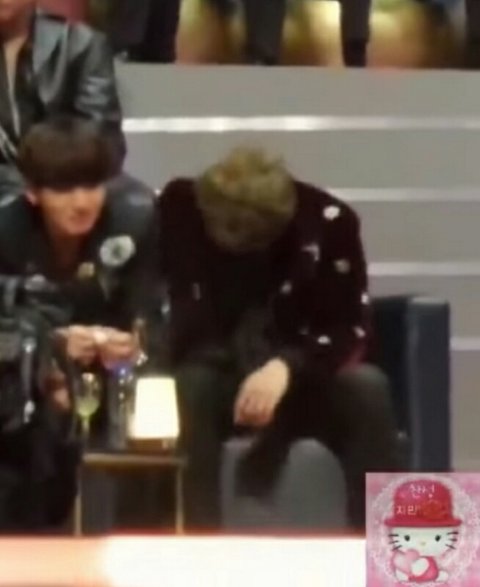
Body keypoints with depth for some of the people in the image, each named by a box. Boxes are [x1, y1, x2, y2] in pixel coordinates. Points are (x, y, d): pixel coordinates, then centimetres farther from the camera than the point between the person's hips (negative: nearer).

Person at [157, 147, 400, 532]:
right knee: (184, 392, -34)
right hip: (211, 375, 0)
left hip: (299, 380, 0)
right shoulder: (177, 209, -12)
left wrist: (286, 367, -33)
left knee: (367, 389, -30)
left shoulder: (327, 220, -13)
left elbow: (351, 330, -15)